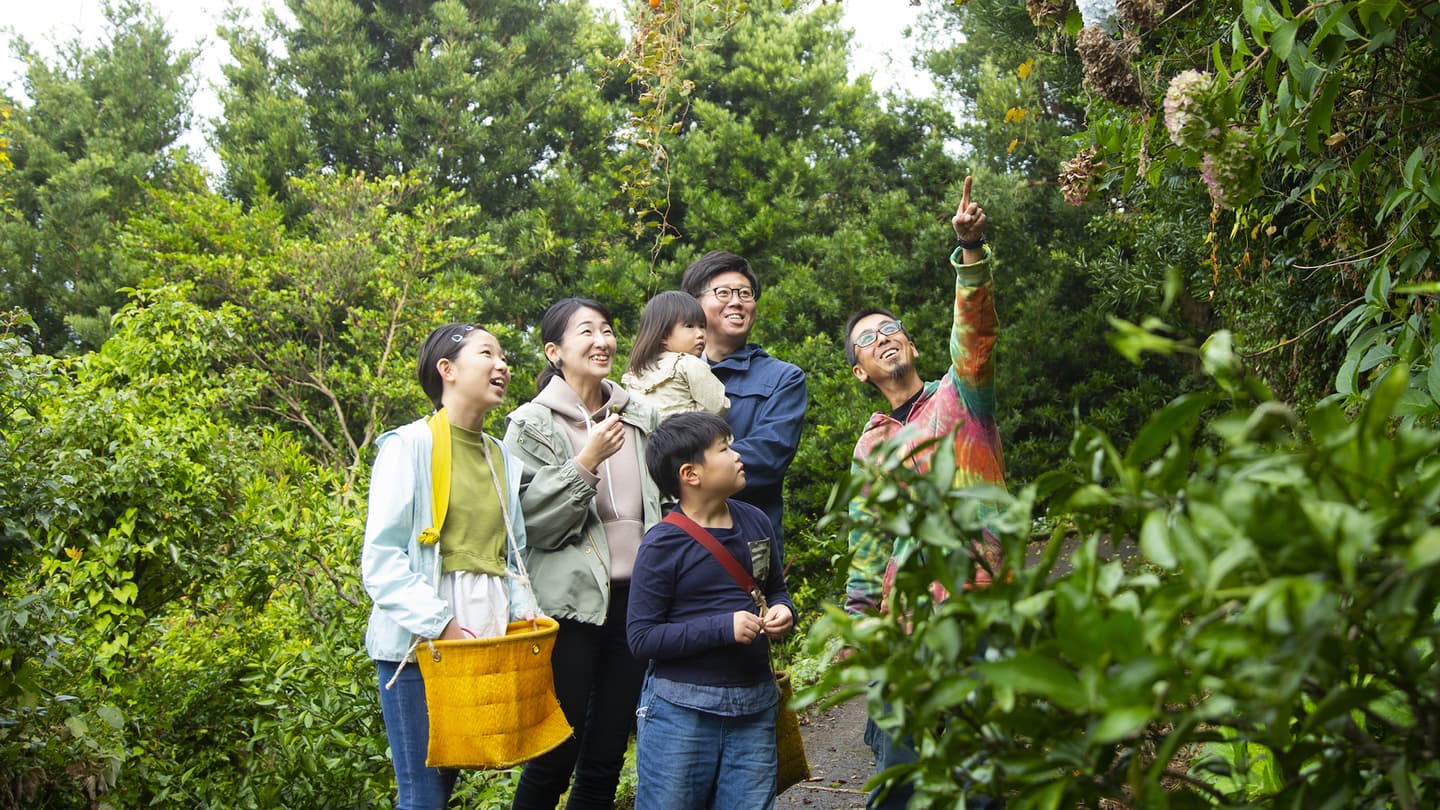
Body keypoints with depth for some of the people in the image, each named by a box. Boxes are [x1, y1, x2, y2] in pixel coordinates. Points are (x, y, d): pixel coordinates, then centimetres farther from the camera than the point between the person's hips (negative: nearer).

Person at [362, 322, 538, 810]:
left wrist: (522, 608, 0)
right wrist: (439, 623, -19)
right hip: (419, 641, -6)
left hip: (486, 641, 6)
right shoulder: (410, 446, -4)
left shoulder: (502, 458, 16)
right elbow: (381, 560, -11)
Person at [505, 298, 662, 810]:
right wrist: (586, 461, -18)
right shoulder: (533, 423, -3)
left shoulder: (639, 418, 11)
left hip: (634, 599, 5)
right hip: (571, 602, -5)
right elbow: (531, 521, -12)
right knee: (556, 757, -2)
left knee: (607, 757, 9)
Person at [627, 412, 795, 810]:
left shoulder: (755, 522, 5)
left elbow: (776, 588, 20)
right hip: (681, 711, -5)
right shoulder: (663, 545, -12)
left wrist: (783, 611, -4)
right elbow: (642, 639, -14)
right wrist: (724, 627, -21)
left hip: (755, 707, 5)